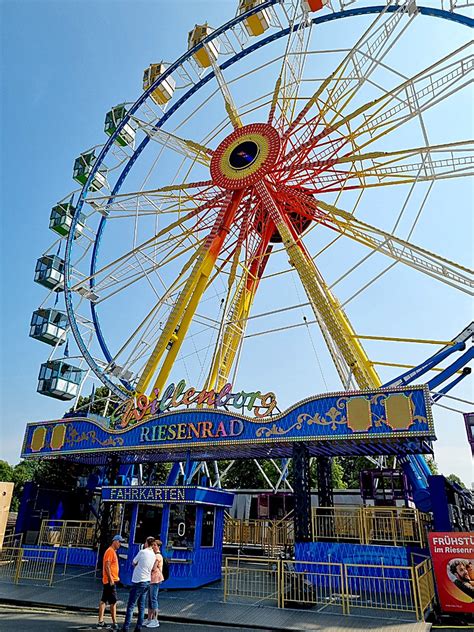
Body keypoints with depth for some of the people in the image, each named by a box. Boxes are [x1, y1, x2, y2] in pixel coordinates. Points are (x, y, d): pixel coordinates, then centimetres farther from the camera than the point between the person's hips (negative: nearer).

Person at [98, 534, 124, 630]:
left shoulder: (113, 551, 15)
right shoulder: (110, 551, -15)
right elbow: (107, 566, -21)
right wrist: (111, 579, -23)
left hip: (109, 581, 10)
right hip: (110, 581, -10)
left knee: (103, 601, 12)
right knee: (113, 602, -5)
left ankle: (101, 622, 19)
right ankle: (114, 623, -1)